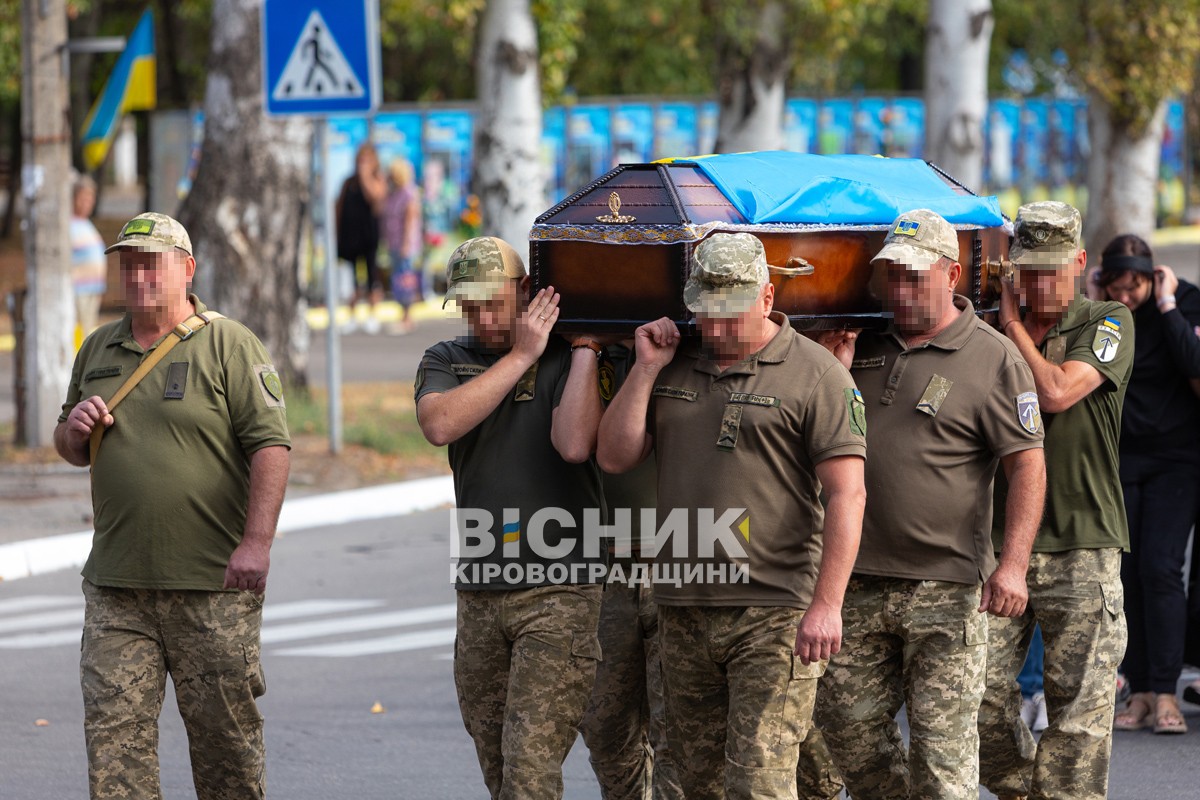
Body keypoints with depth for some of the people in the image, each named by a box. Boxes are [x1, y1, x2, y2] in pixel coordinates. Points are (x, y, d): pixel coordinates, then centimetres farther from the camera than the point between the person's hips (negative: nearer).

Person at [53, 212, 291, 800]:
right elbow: (71, 451, 26)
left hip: (214, 585, -4)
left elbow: (270, 446, -10)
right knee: (113, 725, -4)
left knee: (224, 728, 3)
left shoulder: (230, 346, -3)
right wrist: (74, 430, 1)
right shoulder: (98, 350, 15)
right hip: (116, 585, 5)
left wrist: (256, 541, -20)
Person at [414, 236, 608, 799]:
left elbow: (573, 445, -19)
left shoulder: (568, 360, -1)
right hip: (478, 596, 5)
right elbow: (439, 425, -12)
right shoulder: (446, 362, 11)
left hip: (560, 590, -5)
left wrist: (586, 347, -11)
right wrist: (520, 354, -10)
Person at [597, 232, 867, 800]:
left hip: (773, 615, -6)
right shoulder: (675, 366, 14)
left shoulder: (815, 375, -5)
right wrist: (646, 369, 2)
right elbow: (614, 456, 11)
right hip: (682, 612, 6)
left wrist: (826, 604, -18)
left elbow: (846, 495, -10)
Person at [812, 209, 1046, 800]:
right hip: (860, 583, 5)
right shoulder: (865, 347, 12)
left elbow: (1028, 466, -6)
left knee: (942, 740, -5)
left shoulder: (993, 358, -3)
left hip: (947, 588, -5)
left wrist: (1013, 564, -17)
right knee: (847, 722, 8)